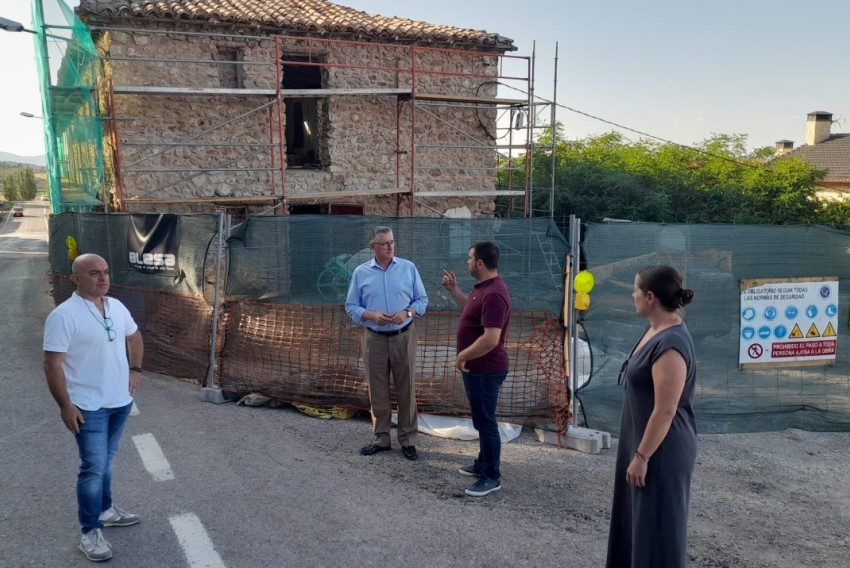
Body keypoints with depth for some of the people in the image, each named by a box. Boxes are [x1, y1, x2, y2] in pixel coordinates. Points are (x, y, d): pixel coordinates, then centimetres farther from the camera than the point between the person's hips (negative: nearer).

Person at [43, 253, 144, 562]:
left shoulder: (117, 307, 4)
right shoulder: (63, 315, -17)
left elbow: (134, 337, 21)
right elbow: (52, 364, -17)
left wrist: (135, 369, 9)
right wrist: (65, 405, -18)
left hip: (120, 401, 6)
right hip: (89, 407, -6)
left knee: (106, 461, 21)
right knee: (93, 468, -4)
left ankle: (105, 510, 37)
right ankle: (90, 532, 8)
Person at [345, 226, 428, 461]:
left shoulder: (408, 268, 0)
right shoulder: (361, 272, 0)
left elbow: (422, 299, 2)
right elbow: (351, 307, 2)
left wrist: (407, 312, -17)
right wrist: (371, 315, -16)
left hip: (404, 337, 0)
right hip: (374, 339, 1)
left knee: (406, 389, 5)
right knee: (377, 391, 9)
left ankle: (408, 439, 17)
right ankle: (381, 438, 23)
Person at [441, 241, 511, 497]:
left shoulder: (494, 294, -27)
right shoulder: (483, 286, 7)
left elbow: (491, 339, -32)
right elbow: (470, 309, 26)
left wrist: (462, 356, -20)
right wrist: (453, 290, 13)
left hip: (485, 370, -11)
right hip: (477, 367, 11)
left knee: (485, 421, 0)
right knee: (481, 419, 20)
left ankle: (492, 476, 11)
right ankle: (484, 463, 34)